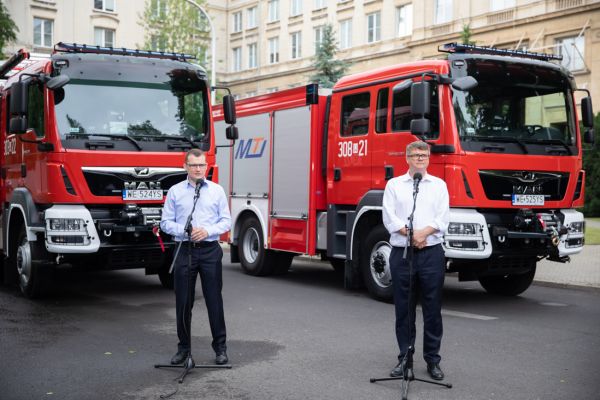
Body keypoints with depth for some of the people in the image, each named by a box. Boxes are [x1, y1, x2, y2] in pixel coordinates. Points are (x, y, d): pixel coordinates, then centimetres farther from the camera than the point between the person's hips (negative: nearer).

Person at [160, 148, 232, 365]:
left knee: (214, 299, 0)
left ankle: (220, 347, 9)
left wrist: (207, 231, -12)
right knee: (183, 301, 5)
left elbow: (226, 221, 4)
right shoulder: (175, 191, 6)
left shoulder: (217, 190, 7)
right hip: (185, 250, 1)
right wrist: (185, 231, -13)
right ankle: (183, 347, 17)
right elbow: (166, 222, 4)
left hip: (210, 250, 0)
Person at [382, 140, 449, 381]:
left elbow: (442, 218, 0)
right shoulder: (394, 185, 10)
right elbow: (389, 218, -1)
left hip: (432, 253, 0)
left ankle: (433, 360, 12)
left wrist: (424, 233, -16)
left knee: (433, 309, 3)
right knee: (404, 309, 5)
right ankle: (405, 359, 13)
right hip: (401, 253, 0)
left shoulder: (439, 185, 11)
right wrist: (410, 234, -13)